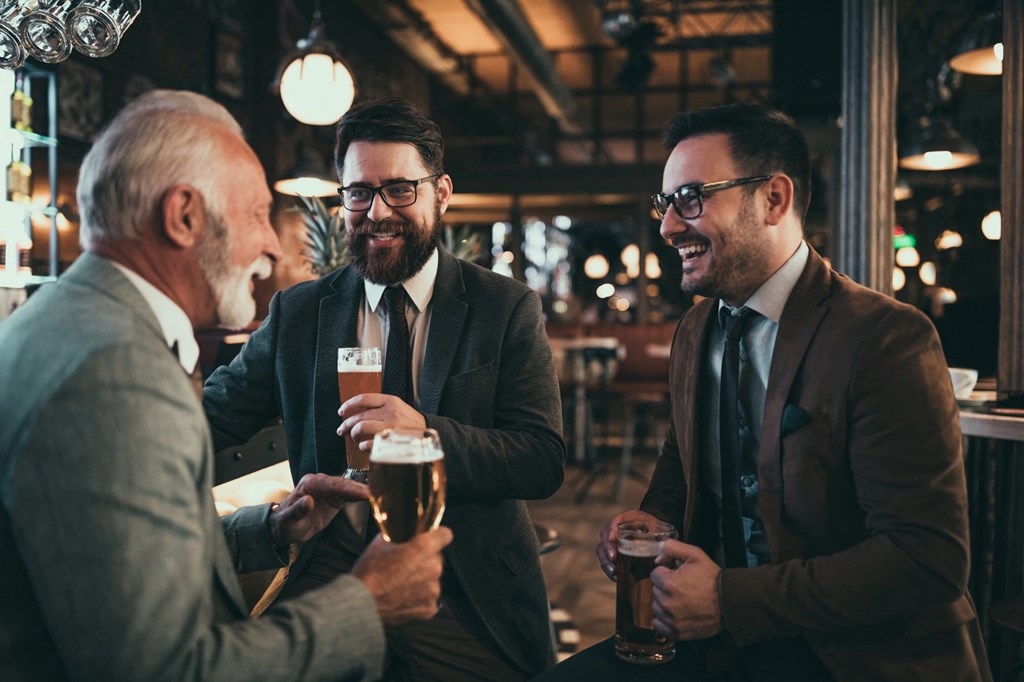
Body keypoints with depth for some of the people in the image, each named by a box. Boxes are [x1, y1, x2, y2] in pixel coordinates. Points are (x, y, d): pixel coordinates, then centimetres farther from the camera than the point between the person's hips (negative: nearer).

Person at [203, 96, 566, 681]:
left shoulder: (509, 308, -4)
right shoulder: (296, 313, 3)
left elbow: (546, 462, -10)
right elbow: (208, 420, 1)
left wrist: (428, 432, -26)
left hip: (468, 602, -1)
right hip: (328, 581, 2)